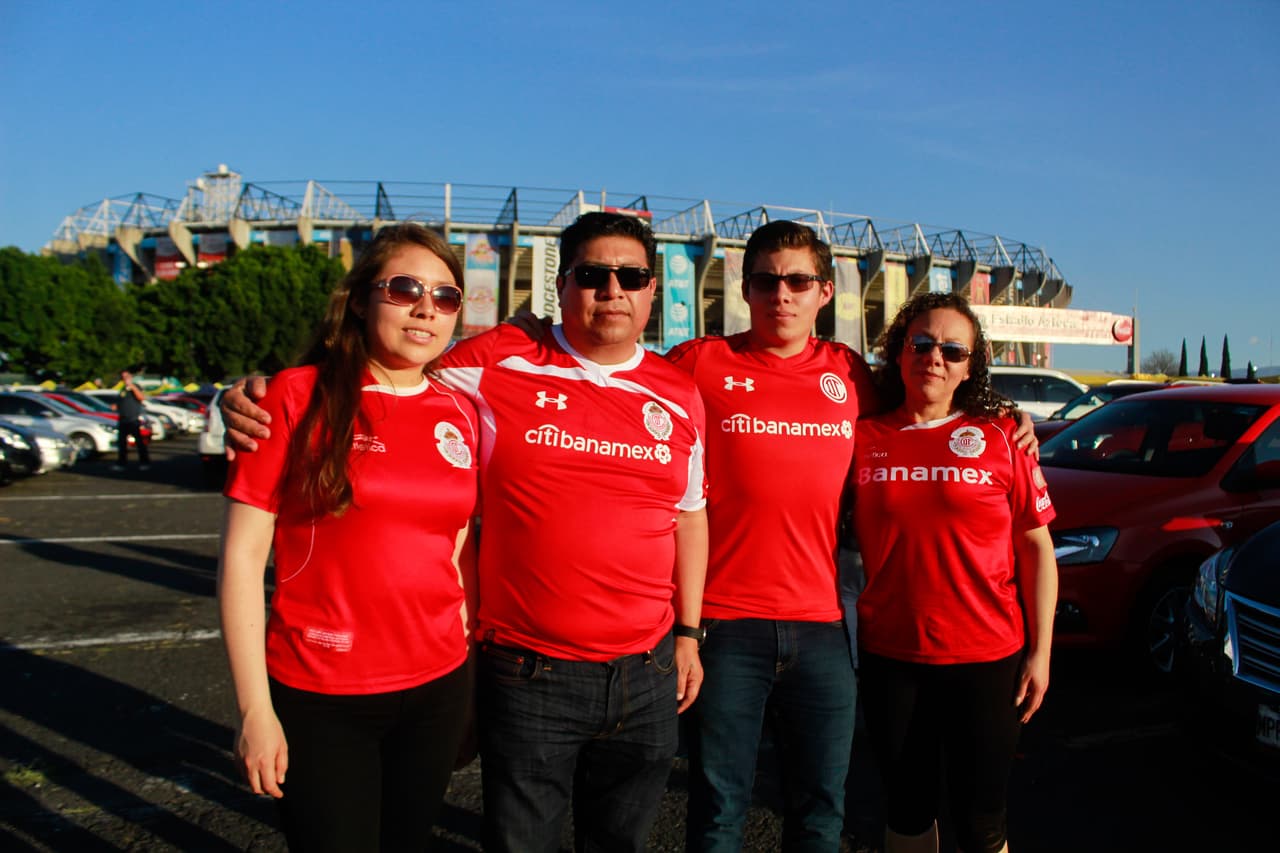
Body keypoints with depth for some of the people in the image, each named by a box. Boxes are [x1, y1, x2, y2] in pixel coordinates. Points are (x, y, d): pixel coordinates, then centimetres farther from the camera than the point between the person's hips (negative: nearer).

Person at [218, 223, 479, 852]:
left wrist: (470, 667, 9)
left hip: (437, 689, 4)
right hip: (319, 703, -4)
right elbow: (242, 554, -10)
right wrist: (255, 709, -11)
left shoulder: (461, 415, 2)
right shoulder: (298, 395, -9)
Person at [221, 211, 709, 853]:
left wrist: (688, 632, 11)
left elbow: (690, 515, 11)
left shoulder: (679, 394, 4)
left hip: (647, 678, 3)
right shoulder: (497, 363, -6)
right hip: (527, 674, -3)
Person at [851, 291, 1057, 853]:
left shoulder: (1000, 437, -2)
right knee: (907, 807, 17)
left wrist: (1040, 652, -2)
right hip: (890, 658, 1)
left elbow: (1037, 548, 0)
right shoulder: (863, 438, -1)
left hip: (987, 658, -1)